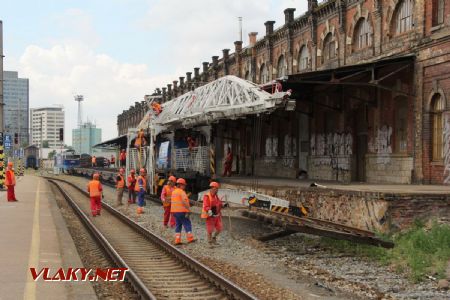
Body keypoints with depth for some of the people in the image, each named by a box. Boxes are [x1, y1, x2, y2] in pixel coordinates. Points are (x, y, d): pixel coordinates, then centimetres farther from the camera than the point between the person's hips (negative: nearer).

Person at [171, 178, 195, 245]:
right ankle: (190, 238, -1)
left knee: (178, 225, 12)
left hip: (175, 211, 8)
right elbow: (184, 202, -22)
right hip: (181, 211, -8)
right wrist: (188, 209, -20)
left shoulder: (173, 192, 15)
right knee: (187, 224, -1)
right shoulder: (182, 192, -12)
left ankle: (177, 240, 8)